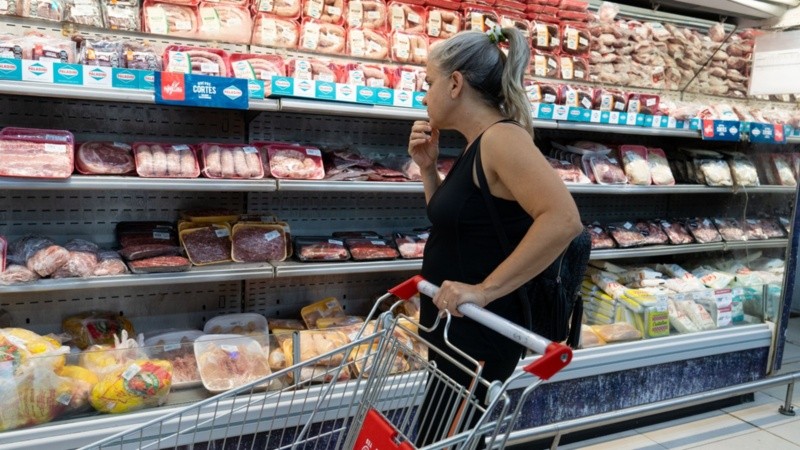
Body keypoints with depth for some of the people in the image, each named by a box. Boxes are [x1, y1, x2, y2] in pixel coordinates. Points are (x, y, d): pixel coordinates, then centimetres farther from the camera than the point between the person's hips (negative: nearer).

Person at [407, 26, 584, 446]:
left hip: (478, 332, -10)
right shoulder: (477, 144, 9)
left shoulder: (501, 137, -21)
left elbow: (563, 220, -32)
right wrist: (428, 167, 3)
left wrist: (484, 290, -29)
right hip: (456, 326, 10)